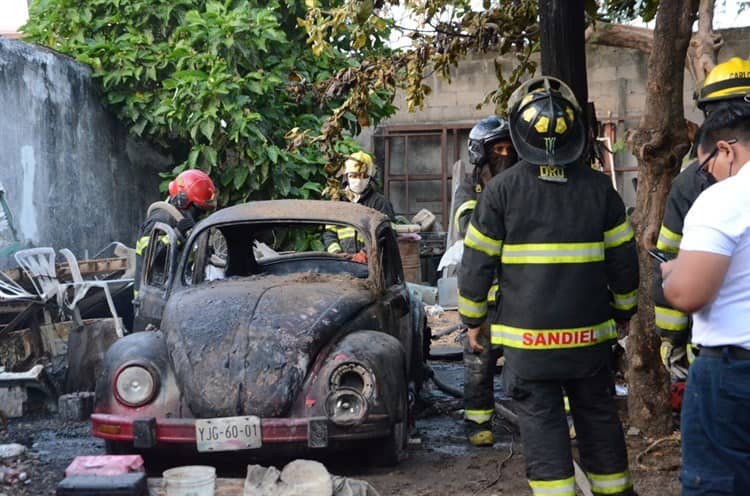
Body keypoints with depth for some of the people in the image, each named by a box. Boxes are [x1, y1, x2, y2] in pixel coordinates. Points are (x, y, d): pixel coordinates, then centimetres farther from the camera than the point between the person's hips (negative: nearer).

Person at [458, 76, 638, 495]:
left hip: (528, 337, -2)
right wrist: (623, 312, 21)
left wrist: (473, 320, 11)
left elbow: (478, 263, -3)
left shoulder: (502, 189, -6)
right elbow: (624, 259, 6)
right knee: (599, 418, 16)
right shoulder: (599, 186, 0)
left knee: (542, 423, 3)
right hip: (590, 335, 3)